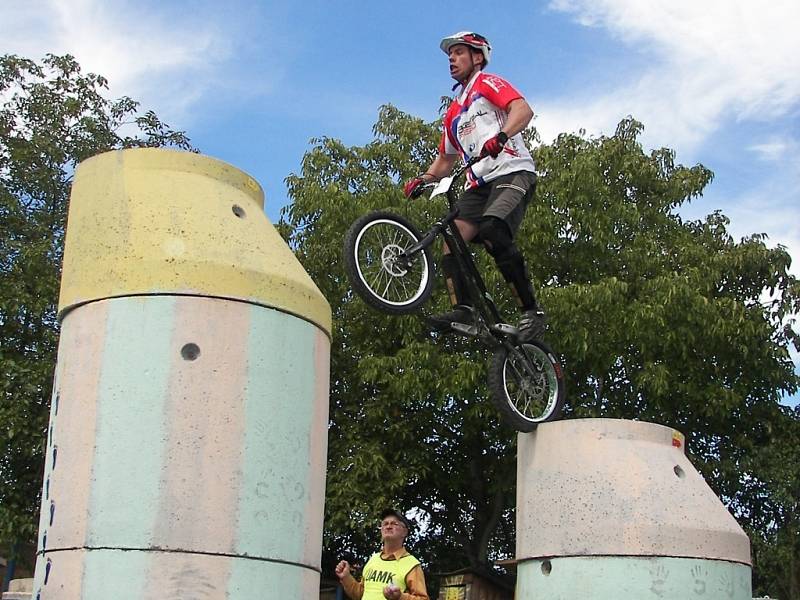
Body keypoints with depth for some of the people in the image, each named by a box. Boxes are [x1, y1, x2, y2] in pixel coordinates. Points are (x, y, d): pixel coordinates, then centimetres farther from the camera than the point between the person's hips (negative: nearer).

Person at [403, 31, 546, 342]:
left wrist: (501, 136, -32)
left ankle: (532, 311, -25)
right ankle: (462, 308, -25)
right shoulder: (454, 112, 30)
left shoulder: (488, 83, 8)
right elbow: (446, 158, 33)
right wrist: (423, 179, 14)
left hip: (512, 172, -8)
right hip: (480, 183, 8)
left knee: (493, 230, -30)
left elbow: (523, 110, -12)